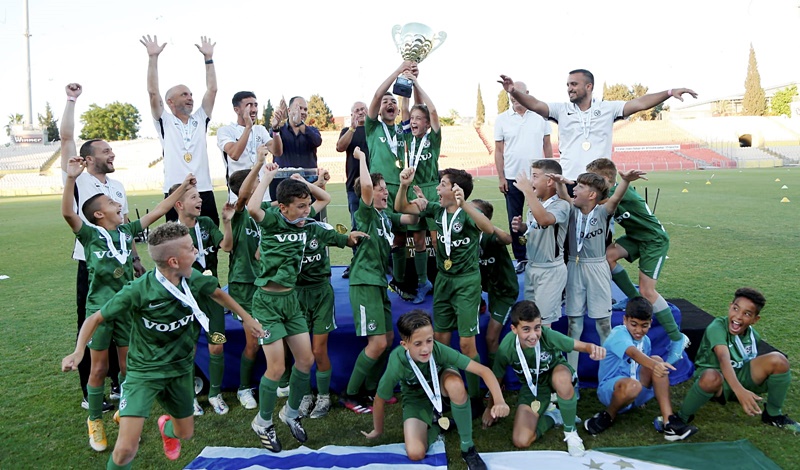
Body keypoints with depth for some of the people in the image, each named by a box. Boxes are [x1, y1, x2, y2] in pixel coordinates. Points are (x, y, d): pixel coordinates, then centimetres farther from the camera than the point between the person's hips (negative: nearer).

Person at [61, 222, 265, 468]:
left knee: (185, 433, 23)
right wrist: (79, 351, -29)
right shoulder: (138, 291, -27)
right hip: (144, 371, -5)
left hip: (181, 368, 5)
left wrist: (247, 318, 16)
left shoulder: (194, 279, -13)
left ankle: (166, 427, 60)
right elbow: (96, 319, -14)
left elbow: (217, 293, 10)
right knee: (126, 450, -19)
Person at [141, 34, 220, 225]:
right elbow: (153, 92, -5)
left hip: (204, 191, 4)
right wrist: (153, 57, -6)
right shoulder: (165, 122, 5)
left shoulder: (200, 120, 15)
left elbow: (212, 89, 11)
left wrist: (208, 58, 9)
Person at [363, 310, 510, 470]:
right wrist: (378, 430, -1)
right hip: (417, 399, 0)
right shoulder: (397, 365, -35)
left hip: (441, 382, 0)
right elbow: (379, 400, -17)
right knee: (415, 453, -20)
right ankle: (436, 426, 13)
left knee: (455, 383, -38)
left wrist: (499, 401, -48)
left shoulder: (439, 350, -34)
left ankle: (468, 448, -19)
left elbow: (484, 370, -34)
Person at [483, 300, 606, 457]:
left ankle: (571, 432, -16)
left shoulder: (548, 336, -31)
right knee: (521, 441, -16)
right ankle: (552, 416, 13)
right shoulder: (506, 349, -26)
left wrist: (593, 348, -50)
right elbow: (496, 379, -8)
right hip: (532, 387, 1)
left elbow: (582, 346, -24)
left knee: (561, 379, -42)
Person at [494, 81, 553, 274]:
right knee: (514, 220, 6)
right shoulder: (502, 119, 2)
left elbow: (547, 145, 7)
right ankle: (521, 259, 17)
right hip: (512, 178, 1)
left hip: (537, 176, -1)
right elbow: (498, 150, 2)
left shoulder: (540, 116, 1)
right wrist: (501, 177, -3)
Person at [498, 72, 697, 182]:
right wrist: (514, 91, -26)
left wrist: (669, 92, -11)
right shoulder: (561, 110, 5)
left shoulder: (607, 108, 4)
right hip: (569, 183, 0)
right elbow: (535, 105, -8)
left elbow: (639, 103, -1)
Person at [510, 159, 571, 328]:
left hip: (550, 270, -8)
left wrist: (527, 191, -35)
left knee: (543, 322, 1)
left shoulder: (561, 205, -18)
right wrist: (521, 227, -2)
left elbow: (544, 220, -41)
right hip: (531, 266, 8)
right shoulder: (534, 203, 4)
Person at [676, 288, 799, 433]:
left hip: (741, 377, 6)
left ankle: (773, 414, 3)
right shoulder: (717, 327, -24)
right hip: (719, 381, -6)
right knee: (711, 377, -44)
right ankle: (682, 417, -19)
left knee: (778, 359, -18)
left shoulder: (754, 336, -3)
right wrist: (740, 391, -54)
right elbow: (724, 359, -40)